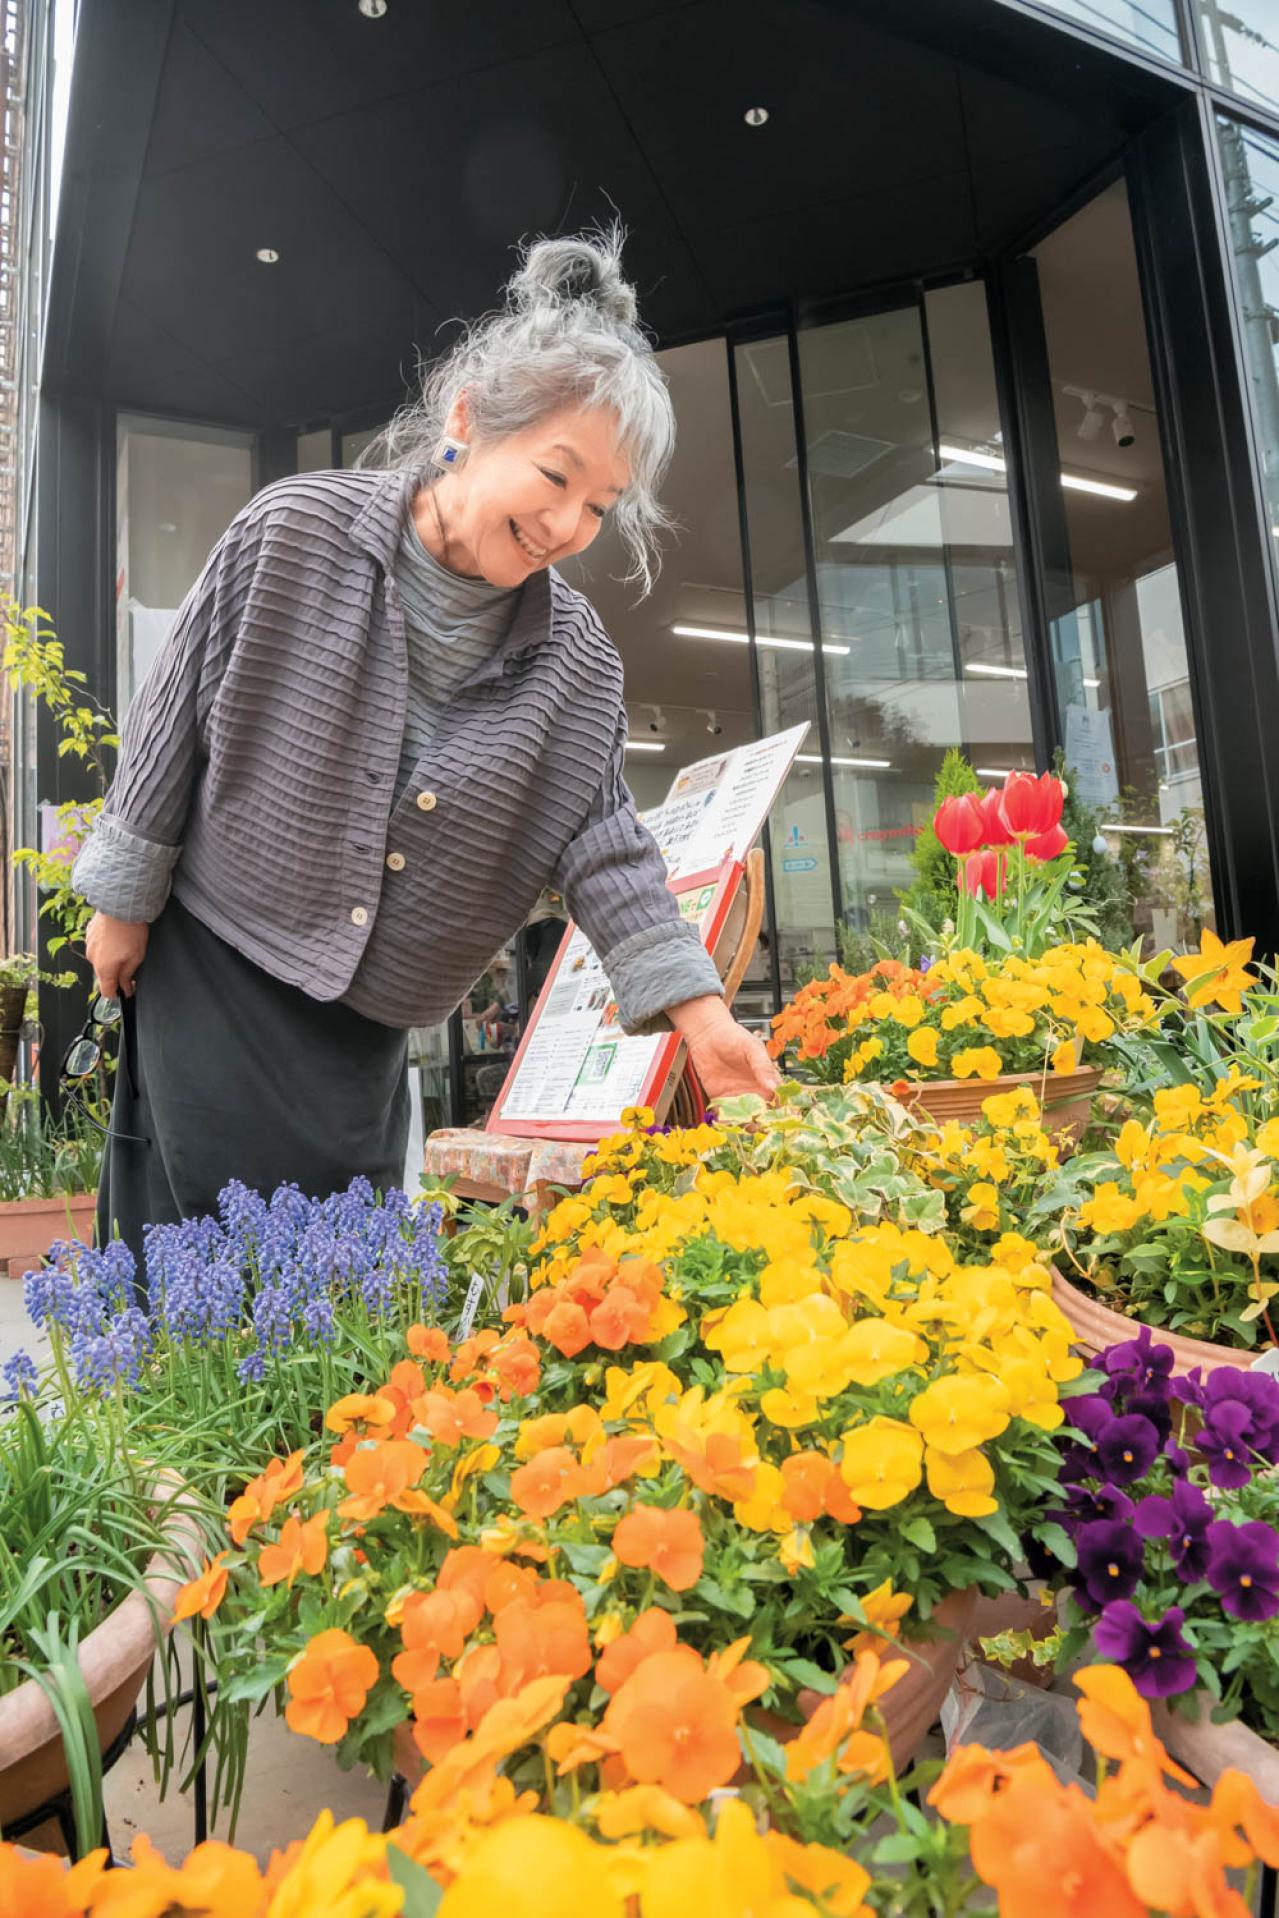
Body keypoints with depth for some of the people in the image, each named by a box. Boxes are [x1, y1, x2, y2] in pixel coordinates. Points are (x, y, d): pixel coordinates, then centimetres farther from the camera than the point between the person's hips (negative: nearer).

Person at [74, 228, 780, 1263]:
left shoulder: (579, 661, -7)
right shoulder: (296, 530, -13)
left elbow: (600, 843, -6)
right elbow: (177, 713, -6)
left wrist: (700, 1012, -14)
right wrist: (125, 899, -1)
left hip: (367, 1021, 3)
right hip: (212, 958, -2)